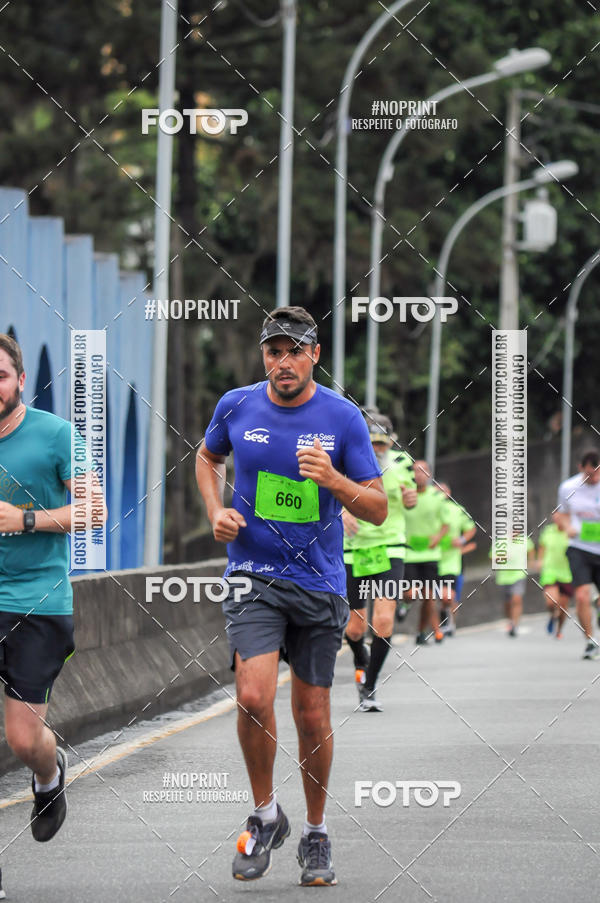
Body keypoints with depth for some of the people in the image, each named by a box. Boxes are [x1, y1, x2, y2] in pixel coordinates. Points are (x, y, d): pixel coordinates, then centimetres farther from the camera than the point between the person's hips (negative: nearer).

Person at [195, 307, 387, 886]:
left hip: (319, 584, 0)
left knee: (311, 715, 5)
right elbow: (208, 458, 22)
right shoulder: (236, 406, 0)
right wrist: (217, 513, 4)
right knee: (254, 697, -19)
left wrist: (333, 479, -21)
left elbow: (378, 509, -3)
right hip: (253, 577, 0)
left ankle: (315, 834, 23)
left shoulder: (343, 418, -5)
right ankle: (264, 816, 2)